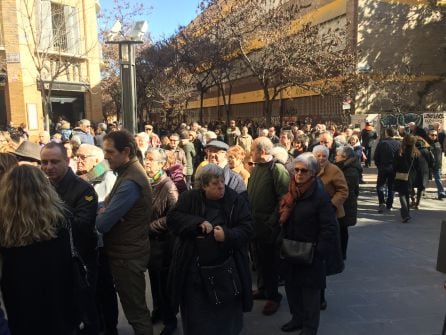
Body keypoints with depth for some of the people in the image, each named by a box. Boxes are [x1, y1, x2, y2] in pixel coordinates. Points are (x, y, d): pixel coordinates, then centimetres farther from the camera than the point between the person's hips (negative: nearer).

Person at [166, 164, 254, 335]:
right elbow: (172, 219, -9)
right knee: (196, 314, 15)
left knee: (226, 314, 15)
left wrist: (227, 235, -26)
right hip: (194, 268, 1)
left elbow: (247, 228, -7)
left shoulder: (237, 200, -5)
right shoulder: (189, 198, -3)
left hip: (226, 268, 0)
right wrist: (198, 222, -22)